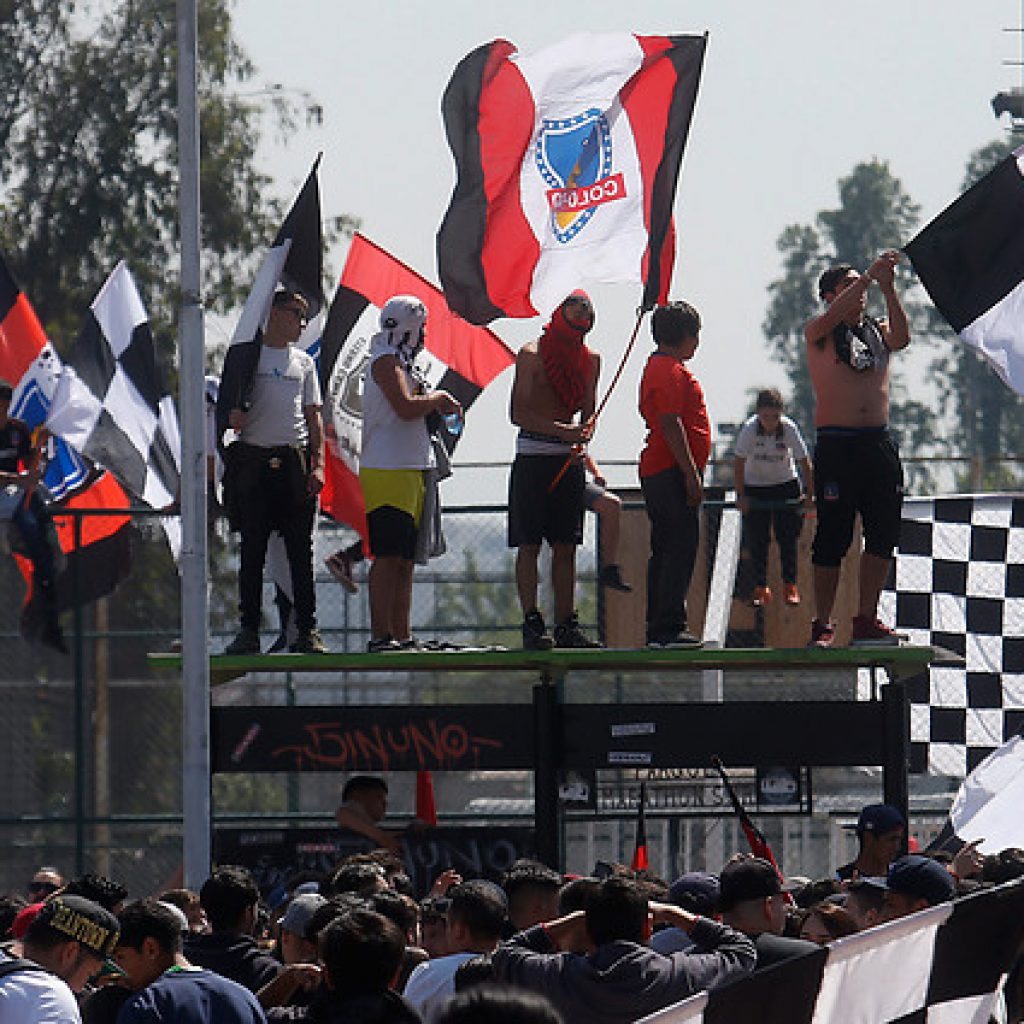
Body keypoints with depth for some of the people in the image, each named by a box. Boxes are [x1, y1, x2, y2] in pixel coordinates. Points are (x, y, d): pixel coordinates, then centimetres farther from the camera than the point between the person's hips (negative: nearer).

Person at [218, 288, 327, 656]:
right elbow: (230, 409, 5)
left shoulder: (303, 362, 17)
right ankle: (249, 629, 3)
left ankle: (307, 630, 1)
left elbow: (313, 418, 14)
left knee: (301, 549, 0)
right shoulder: (244, 354, 8)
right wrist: (233, 415, -19)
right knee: (252, 549, 0)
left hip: (295, 463, 2)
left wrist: (318, 465, 3)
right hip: (254, 459, -2)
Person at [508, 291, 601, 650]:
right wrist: (562, 430, -22)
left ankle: (566, 624, 9)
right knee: (529, 543, -5)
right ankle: (532, 624, -4)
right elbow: (518, 414, -10)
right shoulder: (532, 354, -5)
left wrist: (583, 438, -4)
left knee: (566, 545, 6)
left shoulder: (590, 359, 12)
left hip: (570, 459, 5)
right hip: (533, 455, -5)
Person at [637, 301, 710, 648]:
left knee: (666, 550, 13)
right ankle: (668, 628, -14)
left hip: (657, 473, 11)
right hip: (672, 473, -11)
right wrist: (691, 474, -21)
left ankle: (658, 627, 15)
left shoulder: (659, 366, 20)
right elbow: (671, 424, -19)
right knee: (680, 549, -11)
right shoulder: (670, 371, -12)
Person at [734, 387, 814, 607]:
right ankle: (760, 588, 8)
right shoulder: (749, 429, -22)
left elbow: (804, 462, -14)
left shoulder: (789, 428, -22)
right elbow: (740, 463, -14)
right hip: (755, 488, 0)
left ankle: (790, 587, 9)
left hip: (785, 485, 0)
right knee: (757, 541, -1)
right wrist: (741, 495, -14)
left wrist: (809, 494, -13)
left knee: (787, 538, 0)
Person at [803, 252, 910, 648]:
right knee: (832, 537, -5)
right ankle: (822, 625, 0)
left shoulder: (877, 330, 15)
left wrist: (888, 289, -15)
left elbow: (901, 339, -6)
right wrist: (870, 276, -21)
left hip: (879, 444, 5)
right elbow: (834, 316, -18)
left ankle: (866, 619, 11)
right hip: (836, 445, -5)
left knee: (883, 533, 3)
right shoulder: (818, 333, 4)